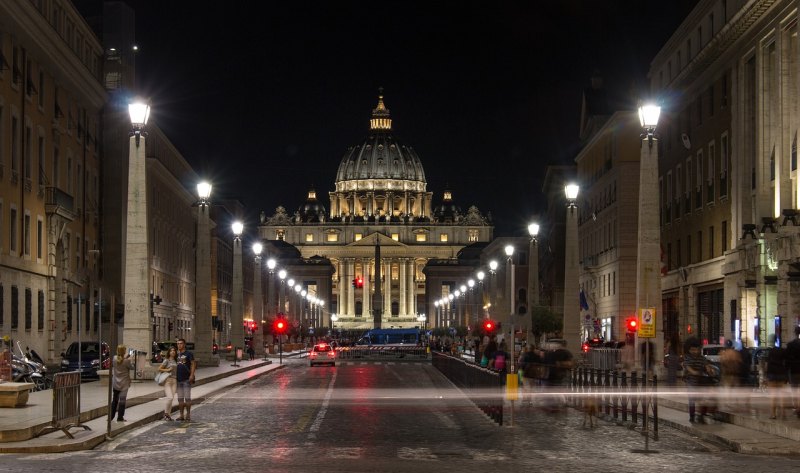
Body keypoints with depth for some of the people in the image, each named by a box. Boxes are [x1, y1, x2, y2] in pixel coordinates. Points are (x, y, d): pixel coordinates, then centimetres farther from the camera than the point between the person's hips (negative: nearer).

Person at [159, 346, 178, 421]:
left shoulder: (175, 361, 14)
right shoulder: (166, 360, -1)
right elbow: (159, 369, 0)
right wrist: (167, 370, -10)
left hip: (174, 381, 5)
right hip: (167, 380, -5)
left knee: (171, 398, 3)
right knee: (170, 397, -16)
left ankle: (168, 414, 10)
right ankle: (166, 413, 0)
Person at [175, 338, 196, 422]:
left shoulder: (189, 354, -3)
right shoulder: (177, 354, 15)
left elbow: (193, 364, -9)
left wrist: (192, 375, -19)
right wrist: (175, 375, 12)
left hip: (187, 379, -6)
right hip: (179, 379, 6)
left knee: (187, 398, -5)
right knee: (180, 398, 6)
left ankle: (188, 415, 0)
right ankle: (181, 415, 10)